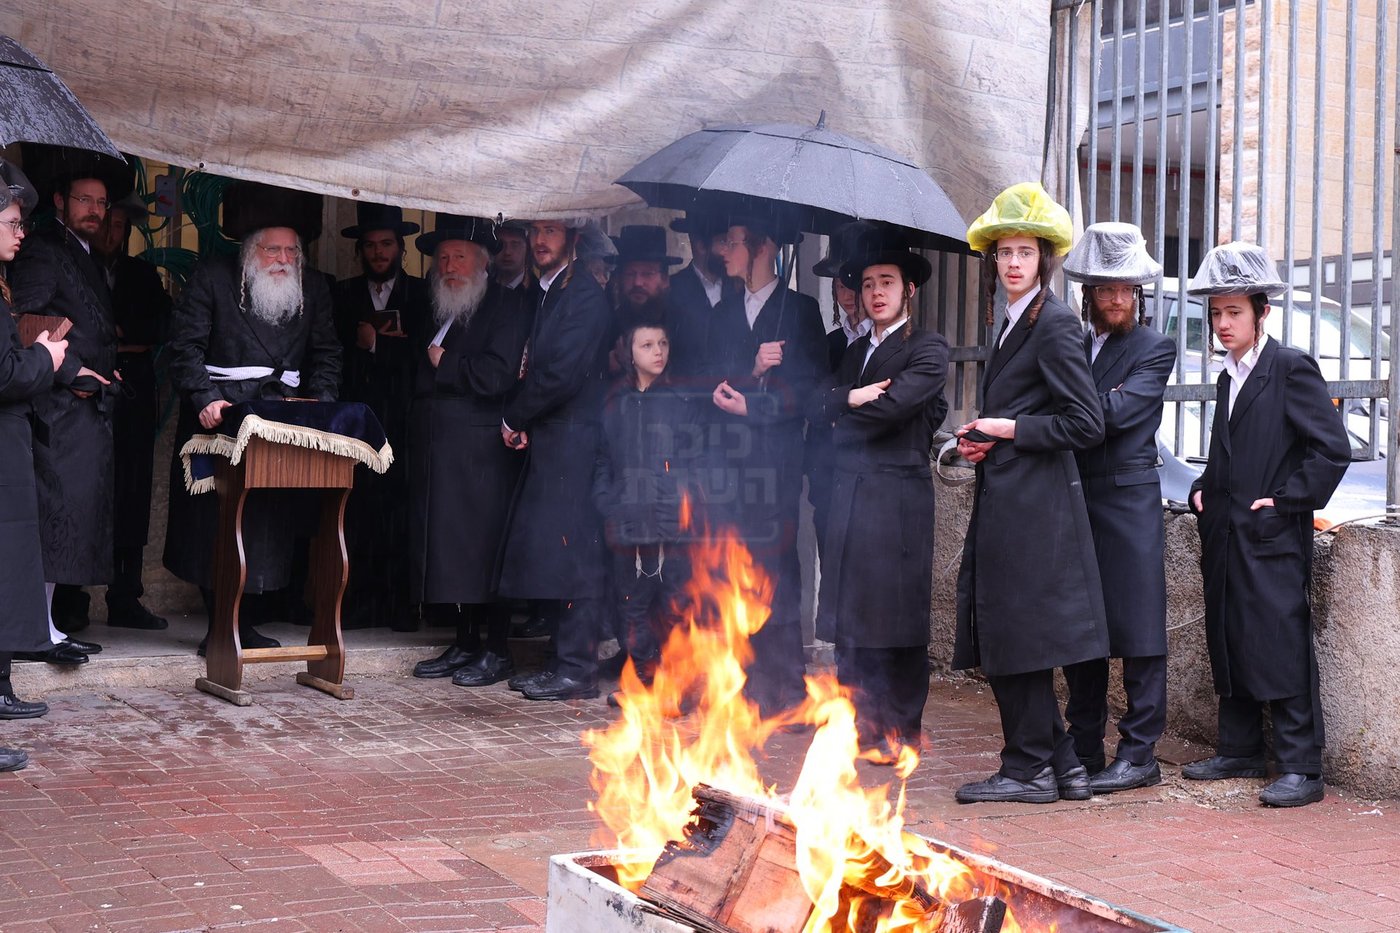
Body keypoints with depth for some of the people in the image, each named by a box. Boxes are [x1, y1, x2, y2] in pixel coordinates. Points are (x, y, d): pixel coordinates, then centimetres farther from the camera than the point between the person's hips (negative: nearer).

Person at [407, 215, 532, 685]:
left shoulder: (509, 305, -4)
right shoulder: (433, 307, 19)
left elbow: (496, 375, -14)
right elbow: (420, 364, 22)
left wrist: (445, 364, -4)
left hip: (482, 453, -7)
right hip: (435, 449, 7)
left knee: (482, 544, -7)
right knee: (446, 544, 7)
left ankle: (496, 650, 0)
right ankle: (464, 644, 14)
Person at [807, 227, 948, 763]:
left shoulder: (927, 349, -1)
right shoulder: (856, 352, 21)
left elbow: (894, 405, -15)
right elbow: (818, 407, 10)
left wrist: (841, 410, 0)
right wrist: (851, 398, -10)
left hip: (898, 497, -6)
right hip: (850, 494, 6)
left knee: (896, 615, -3)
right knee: (850, 618, 6)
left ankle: (900, 730, 5)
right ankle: (860, 724, 13)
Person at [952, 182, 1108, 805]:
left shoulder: (1055, 324, -10)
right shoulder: (1012, 326, 18)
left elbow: (1085, 425, -16)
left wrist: (1007, 430, -11)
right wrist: (979, 440, 8)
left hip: (1034, 504, -10)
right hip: (1005, 501, 10)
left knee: (1018, 637, -5)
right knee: (1003, 640, 10)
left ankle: (1028, 768, 5)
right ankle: (1061, 764, 17)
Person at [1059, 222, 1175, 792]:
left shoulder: (1155, 349, -1)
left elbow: (1117, 412, -16)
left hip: (1128, 504, -5)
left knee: (1137, 632, -3)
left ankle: (1140, 754, 3)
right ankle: (1083, 749, 18)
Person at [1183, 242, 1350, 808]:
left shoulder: (1292, 369, -8)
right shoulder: (1228, 378, 17)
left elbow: (1333, 449, -13)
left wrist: (1288, 501, -14)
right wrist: (1204, 491, 13)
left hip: (1272, 539, -8)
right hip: (1226, 538, 8)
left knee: (1282, 650, -8)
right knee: (1229, 645, 12)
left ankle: (1300, 767, -4)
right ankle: (1239, 751, 22)